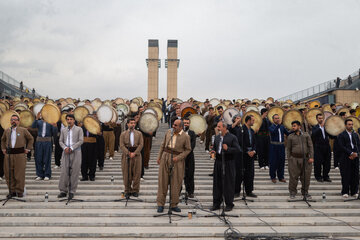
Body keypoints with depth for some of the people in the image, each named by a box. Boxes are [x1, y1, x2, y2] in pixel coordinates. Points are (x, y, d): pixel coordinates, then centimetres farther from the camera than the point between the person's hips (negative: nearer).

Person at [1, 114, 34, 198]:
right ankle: (12, 191, 14)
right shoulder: (7, 131, 12)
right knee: (9, 174, 3)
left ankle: (19, 191, 7)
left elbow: (31, 139, 12)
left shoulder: (23, 130, 3)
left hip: (20, 154, -3)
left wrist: (28, 148, 6)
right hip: (8, 154, 3)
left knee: (19, 174, -2)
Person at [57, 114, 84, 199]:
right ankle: (63, 191, 5)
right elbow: (60, 141, 11)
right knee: (64, 172, -2)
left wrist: (71, 148, -11)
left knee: (74, 172, -2)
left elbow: (81, 141, -4)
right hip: (66, 153, 3)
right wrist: (65, 148, -9)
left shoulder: (79, 129, 4)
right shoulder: (63, 130, 15)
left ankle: (72, 191, 5)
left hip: (75, 153, -3)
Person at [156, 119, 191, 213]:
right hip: (166, 156, 2)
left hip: (177, 160, -2)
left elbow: (188, 149, -1)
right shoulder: (169, 132, 6)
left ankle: (174, 205, 14)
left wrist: (178, 157, -13)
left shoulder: (185, 137, -5)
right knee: (163, 181, 2)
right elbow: (163, 145, 12)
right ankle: (160, 204, 9)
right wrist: (159, 157, 7)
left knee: (176, 182, 2)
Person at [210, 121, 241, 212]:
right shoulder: (217, 137, 14)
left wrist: (228, 149, -23)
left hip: (228, 163, -6)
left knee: (228, 184, 0)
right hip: (218, 162, 6)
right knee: (217, 183, 8)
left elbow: (238, 149, -11)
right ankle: (216, 203, 18)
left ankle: (229, 204, 11)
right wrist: (213, 151, 4)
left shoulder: (232, 137, -5)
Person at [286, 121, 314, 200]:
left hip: (305, 159, 1)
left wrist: (311, 157, -4)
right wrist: (289, 160, 4)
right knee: (293, 176, -2)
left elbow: (310, 146, 5)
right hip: (294, 159, -1)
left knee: (306, 177, 4)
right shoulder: (290, 136, 7)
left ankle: (305, 192, 18)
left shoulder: (306, 135, 7)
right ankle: (292, 193, 10)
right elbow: (288, 149, 9)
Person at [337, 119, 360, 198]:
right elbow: (341, 147, -8)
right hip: (345, 158, -4)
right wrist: (351, 153, -14)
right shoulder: (341, 135, 1)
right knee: (345, 176, -3)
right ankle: (345, 192, 4)